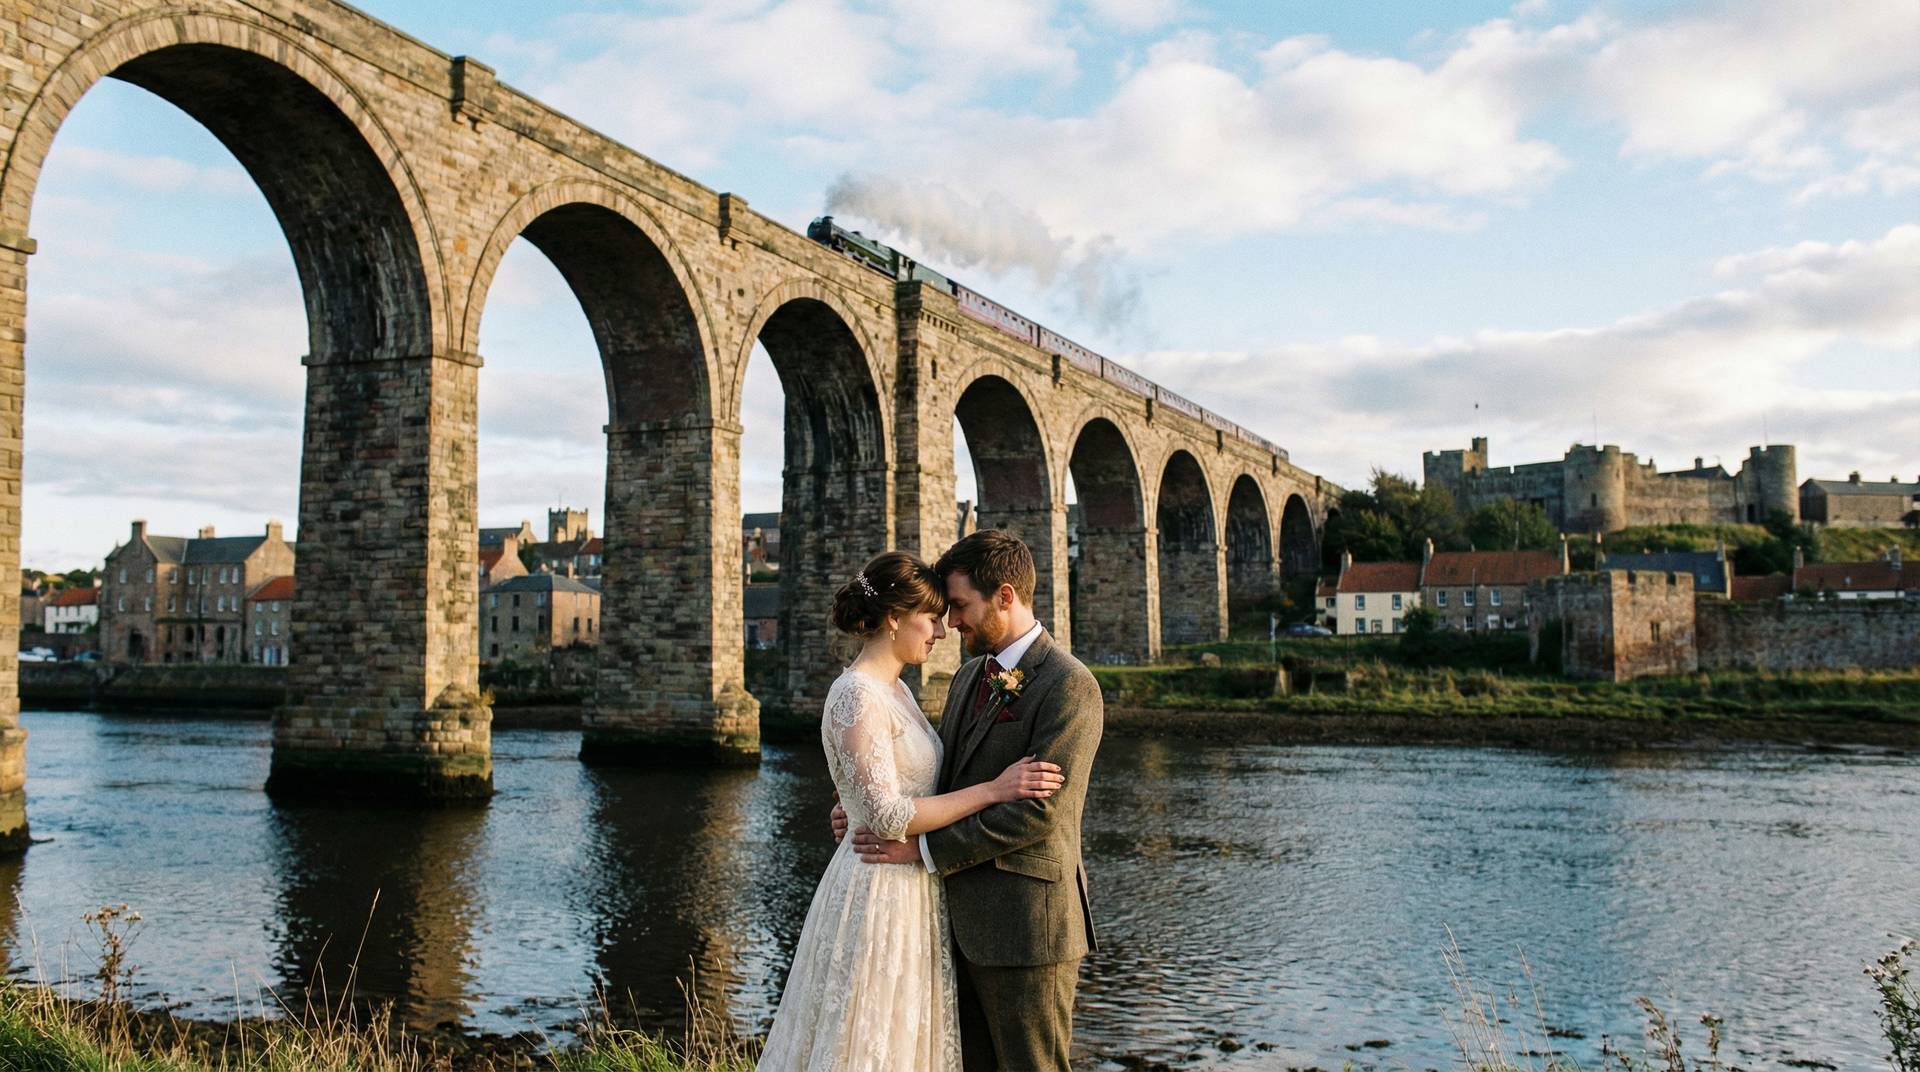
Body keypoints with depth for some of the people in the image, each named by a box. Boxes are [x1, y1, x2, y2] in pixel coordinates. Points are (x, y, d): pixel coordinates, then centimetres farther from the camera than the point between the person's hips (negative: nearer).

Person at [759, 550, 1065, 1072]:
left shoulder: (895, 690, 11)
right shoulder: (856, 696, -18)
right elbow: (889, 817, -23)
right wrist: (993, 790, -20)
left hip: (914, 889, 9)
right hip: (880, 890, -9)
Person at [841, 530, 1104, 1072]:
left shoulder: (1068, 686, -15)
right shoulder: (970, 676, 13)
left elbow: (1038, 811, -21)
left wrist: (924, 847, -19)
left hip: (1026, 925, -8)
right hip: (964, 918, 8)